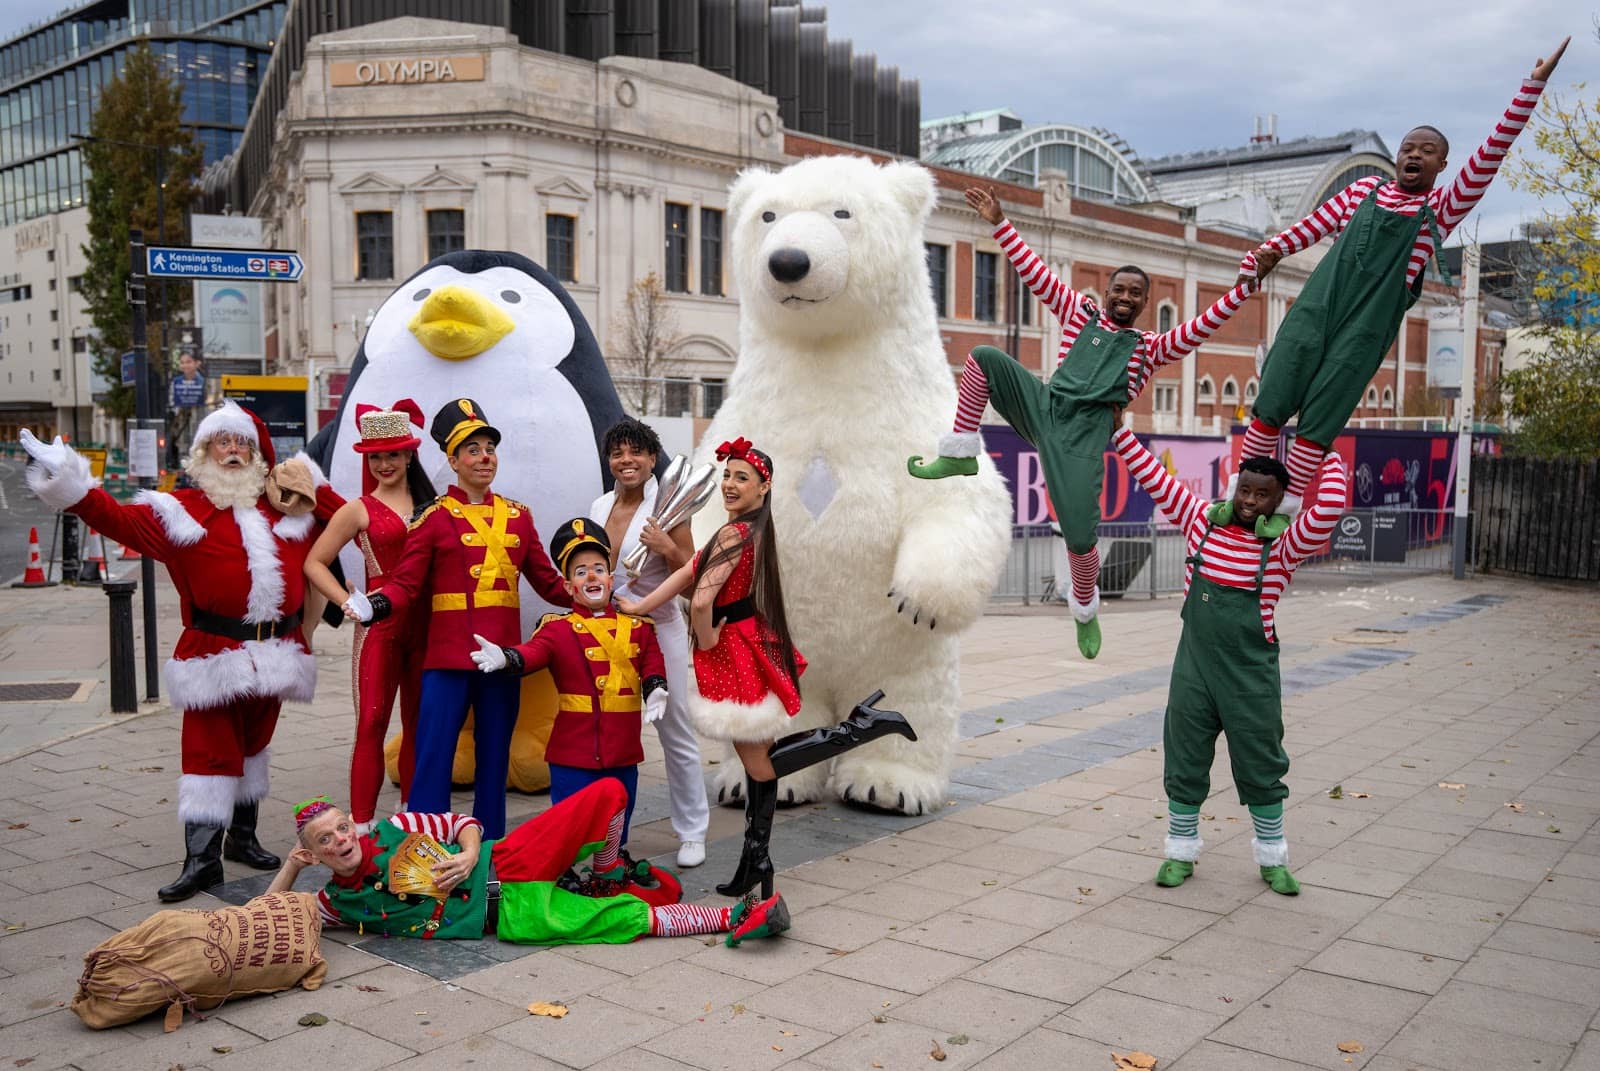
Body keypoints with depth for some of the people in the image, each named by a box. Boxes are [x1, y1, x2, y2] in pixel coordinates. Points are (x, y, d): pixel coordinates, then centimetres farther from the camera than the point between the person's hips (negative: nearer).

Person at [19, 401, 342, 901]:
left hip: (273, 653, 4)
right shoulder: (182, 510, 1)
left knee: (253, 745, 17)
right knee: (210, 752, -5)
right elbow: (121, 519, -9)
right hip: (215, 655, -4)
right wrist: (70, 486, -22)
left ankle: (242, 837, 30)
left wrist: (313, 485, 3)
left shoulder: (285, 508, 12)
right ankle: (201, 857, 0)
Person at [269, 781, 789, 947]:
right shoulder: (339, 902, 2)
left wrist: (469, 856, -12)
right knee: (633, 919, -13)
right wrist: (291, 866, -3)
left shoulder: (393, 831, 4)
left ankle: (607, 876, 15)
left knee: (609, 792, -11)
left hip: (504, 866, 3)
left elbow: (463, 823, 9)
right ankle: (732, 917, -1)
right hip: (514, 916, -3)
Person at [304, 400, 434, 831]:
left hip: (424, 626, 4)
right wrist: (350, 603, -8)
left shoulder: (430, 504, 12)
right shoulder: (359, 510, 2)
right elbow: (314, 563, 2)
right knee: (371, 724, -6)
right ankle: (361, 824, -2)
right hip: (380, 627, -4)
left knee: (419, 724, 10)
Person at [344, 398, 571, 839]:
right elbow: (406, 584, -7)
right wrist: (373, 607, -26)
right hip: (448, 656, -4)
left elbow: (548, 582, 13)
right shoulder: (434, 517, -1)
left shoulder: (518, 516, 11)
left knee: (494, 758, 12)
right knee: (434, 757, -3)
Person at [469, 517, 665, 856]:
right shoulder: (558, 628, -3)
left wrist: (656, 689, -16)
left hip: (623, 754, 4)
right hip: (573, 755, -3)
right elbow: (533, 653, -19)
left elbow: (652, 663, 6)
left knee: (615, 837, 17)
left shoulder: (638, 627, 8)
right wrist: (504, 658, -40)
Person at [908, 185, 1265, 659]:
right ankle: (960, 454, -10)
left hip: (1086, 431, -2)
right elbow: (1034, 272, 15)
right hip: (1043, 405, 2)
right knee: (984, 357, -15)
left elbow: (1202, 326, 6)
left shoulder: (1151, 347, 17)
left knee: (1080, 538, -16)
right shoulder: (1080, 311, 19)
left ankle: (1085, 611, 15)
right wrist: (999, 223, 9)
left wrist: (1246, 286, -4)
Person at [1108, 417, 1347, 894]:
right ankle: (1181, 853, 26)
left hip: (1251, 675, -2)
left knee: (1261, 768, 10)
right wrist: (1118, 432, -1)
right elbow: (1155, 478, 2)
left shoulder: (1283, 545, -7)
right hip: (1193, 667, 2)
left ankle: (1272, 860, 27)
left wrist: (1331, 459, -10)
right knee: (1184, 763, 11)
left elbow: (1329, 510, -24)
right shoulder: (1202, 520, 1)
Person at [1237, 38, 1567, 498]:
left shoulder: (1441, 208, 8)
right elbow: (1313, 226, 18)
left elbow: (1490, 155, 1)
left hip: (1370, 322, -2)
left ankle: (1288, 504, 6)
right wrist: (1266, 252, 9)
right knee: (1272, 400, -3)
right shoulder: (1364, 189, 16)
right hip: (1317, 304, 2)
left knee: (1318, 419, -4)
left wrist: (1533, 85, -3)